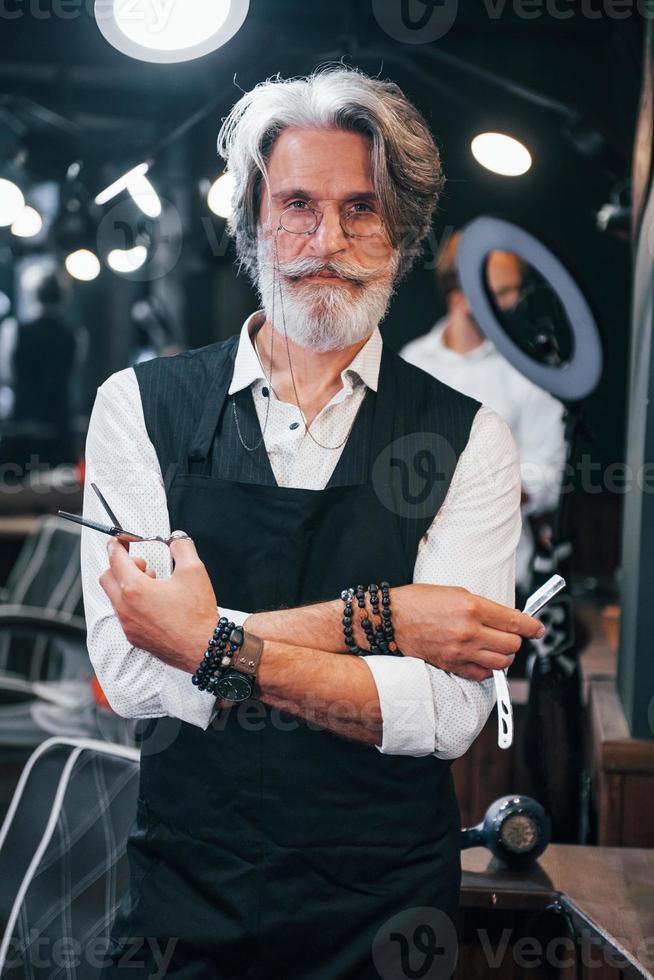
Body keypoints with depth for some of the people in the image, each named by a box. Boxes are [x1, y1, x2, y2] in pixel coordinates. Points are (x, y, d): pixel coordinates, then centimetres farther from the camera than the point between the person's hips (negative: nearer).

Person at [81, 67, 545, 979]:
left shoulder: (470, 441, -5)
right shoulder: (139, 406, -3)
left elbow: (452, 709, -15)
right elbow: (128, 667, -15)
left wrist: (217, 646, -21)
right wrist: (367, 618, -18)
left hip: (387, 905, 0)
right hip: (186, 897, 1)